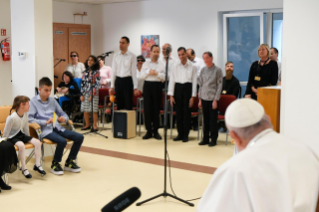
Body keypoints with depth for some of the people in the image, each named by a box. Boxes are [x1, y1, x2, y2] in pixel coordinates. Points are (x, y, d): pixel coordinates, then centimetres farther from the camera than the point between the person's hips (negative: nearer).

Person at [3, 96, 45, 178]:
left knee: (37, 142, -11)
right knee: (21, 145, -36)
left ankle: (37, 165, -2)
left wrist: (29, 139, 16)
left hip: (21, 134, 7)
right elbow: (6, 132, -17)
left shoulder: (25, 114, -4)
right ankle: (24, 169, -24)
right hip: (12, 137, -7)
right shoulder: (12, 118, -26)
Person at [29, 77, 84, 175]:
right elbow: (29, 119, -11)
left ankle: (69, 162, 7)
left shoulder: (52, 101, 19)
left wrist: (64, 118, -2)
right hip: (45, 130, -6)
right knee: (62, 141, -33)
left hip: (56, 127, 7)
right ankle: (55, 164, -6)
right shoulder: (33, 101, 0)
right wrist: (46, 122, -19)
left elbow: (62, 113, 23)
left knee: (79, 137, -9)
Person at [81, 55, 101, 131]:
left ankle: (95, 125, 7)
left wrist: (92, 95, -13)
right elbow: (82, 83, 10)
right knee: (85, 110, 5)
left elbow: (97, 84, -7)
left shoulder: (96, 72, -2)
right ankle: (87, 125, 17)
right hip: (85, 93, 4)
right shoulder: (85, 72, 10)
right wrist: (82, 94, 2)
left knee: (94, 110, -1)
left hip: (94, 94, -4)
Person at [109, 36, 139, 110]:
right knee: (119, 104, 8)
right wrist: (112, 86, 8)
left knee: (128, 104, -2)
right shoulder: (116, 56, 8)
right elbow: (113, 71, 11)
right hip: (118, 80, 4)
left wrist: (135, 87, -6)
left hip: (127, 80, -4)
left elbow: (134, 72, -3)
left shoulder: (132, 56, -3)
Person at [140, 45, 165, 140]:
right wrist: (148, 72, -11)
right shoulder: (146, 64, 11)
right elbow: (142, 76, 4)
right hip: (148, 85, 1)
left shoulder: (162, 64, 7)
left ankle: (155, 131, 10)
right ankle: (149, 131, 8)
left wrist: (157, 73, -15)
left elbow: (164, 77, -1)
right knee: (147, 108, 0)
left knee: (156, 109, 1)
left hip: (157, 86, -1)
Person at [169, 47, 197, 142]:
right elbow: (172, 80, 7)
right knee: (178, 112, 6)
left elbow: (194, 81, 0)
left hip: (188, 88, -2)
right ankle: (180, 134, 15)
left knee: (187, 113, 1)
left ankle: (185, 135, 9)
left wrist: (193, 96, -5)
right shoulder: (175, 66, 6)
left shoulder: (192, 66, 1)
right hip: (178, 88, 2)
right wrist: (171, 95, 1)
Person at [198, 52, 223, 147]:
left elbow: (219, 85, -5)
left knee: (213, 120, 0)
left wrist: (216, 100, -10)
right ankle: (205, 138, 17)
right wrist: (200, 99, 11)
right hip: (204, 98, 4)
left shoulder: (217, 70, -3)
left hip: (212, 99, -4)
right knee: (206, 120, 9)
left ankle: (213, 139, 9)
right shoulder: (203, 70, 10)